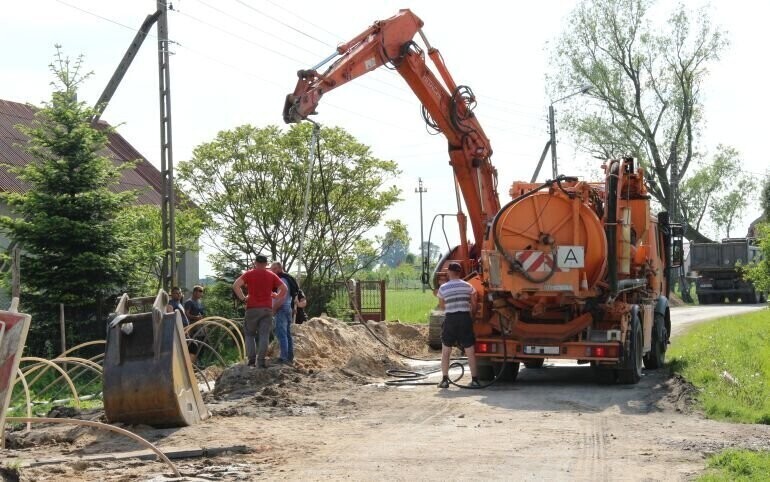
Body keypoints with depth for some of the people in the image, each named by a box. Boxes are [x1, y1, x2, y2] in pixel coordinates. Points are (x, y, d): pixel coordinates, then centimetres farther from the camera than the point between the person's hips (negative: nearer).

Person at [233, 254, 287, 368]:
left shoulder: (249, 274, 1)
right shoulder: (271, 275, 7)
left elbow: (235, 285, -12)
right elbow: (284, 289, 2)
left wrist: (243, 298, -3)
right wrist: (277, 298, 12)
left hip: (252, 308, -1)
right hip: (267, 309, 1)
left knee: (250, 334, 10)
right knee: (264, 335, 1)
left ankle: (251, 360, 1)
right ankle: (261, 361, -6)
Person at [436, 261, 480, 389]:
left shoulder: (443, 288, -3)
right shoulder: (468, 286, 1)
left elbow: (441, 306, 7)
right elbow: (474, 305, 4)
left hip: (450, 319, -1)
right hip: (465, 318, 1)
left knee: (446, 351, 10)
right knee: (470, 351, 5)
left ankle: (445, 379, 6)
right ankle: (474, 379, 4)